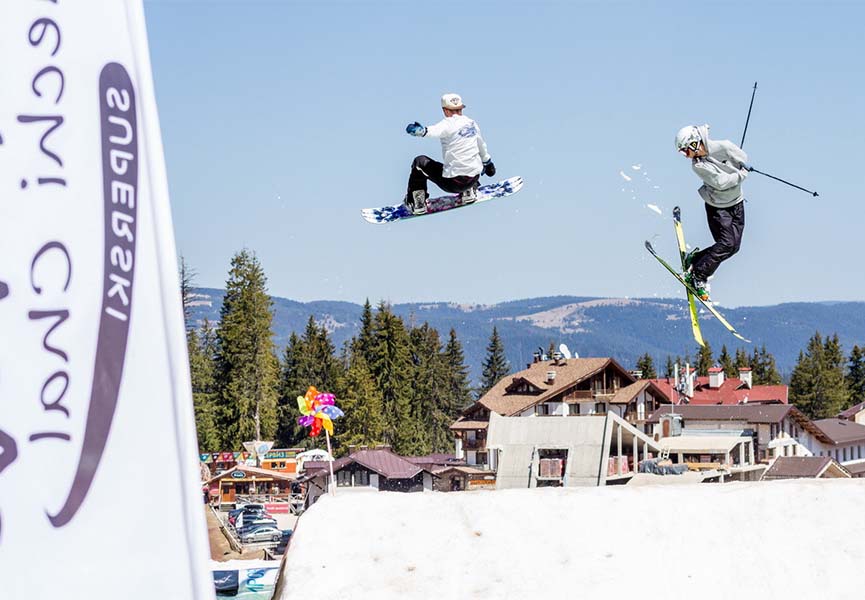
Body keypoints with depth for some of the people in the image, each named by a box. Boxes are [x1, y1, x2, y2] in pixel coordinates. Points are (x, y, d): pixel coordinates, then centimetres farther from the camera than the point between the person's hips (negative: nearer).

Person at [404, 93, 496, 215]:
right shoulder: (472, 123, 9)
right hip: (473, 179, 6)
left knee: (420, 162, 13)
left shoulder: (448, 124, -12)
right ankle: (468, 192, 39)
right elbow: (482, 146, 26)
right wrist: (488, 162, 44)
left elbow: (435, 130, -37)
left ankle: (417, 204, 12)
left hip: (452, 183, -6)